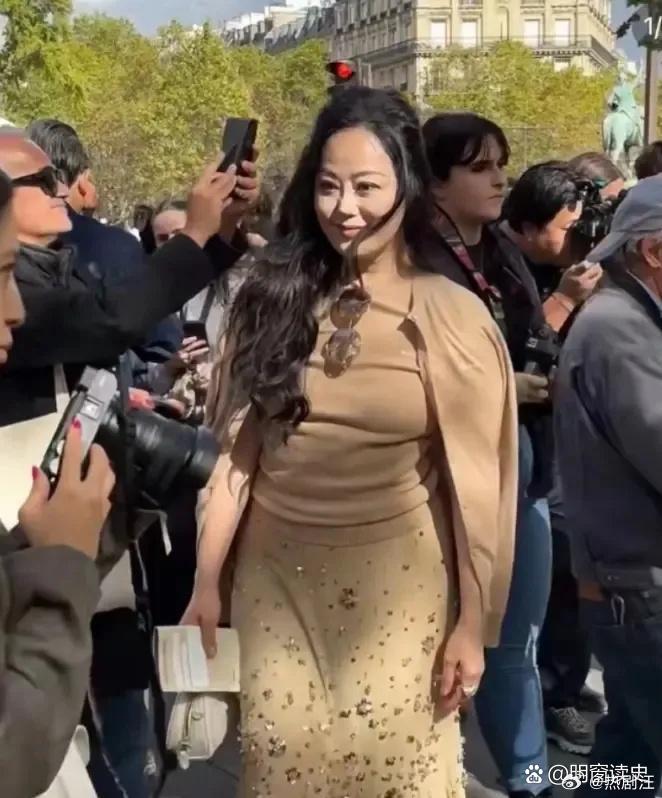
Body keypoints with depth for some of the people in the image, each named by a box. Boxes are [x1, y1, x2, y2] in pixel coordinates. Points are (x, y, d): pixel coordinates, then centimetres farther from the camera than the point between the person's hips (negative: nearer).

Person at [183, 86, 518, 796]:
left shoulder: (452, 318, -7)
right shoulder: (271, 297, 0)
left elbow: (476, 483, -5)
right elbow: (233, 450, 1)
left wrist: (473, 624, -5)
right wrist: (206, 582, 0)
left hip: (397, 592, -2)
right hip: (275, 582, 3)